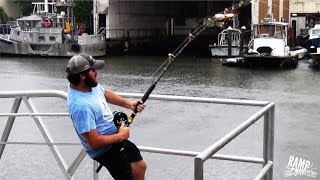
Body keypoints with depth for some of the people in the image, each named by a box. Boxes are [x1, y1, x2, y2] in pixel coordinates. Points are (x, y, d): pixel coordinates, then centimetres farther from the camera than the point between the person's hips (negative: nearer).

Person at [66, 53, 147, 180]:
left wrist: (128, 104, 2)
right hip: (105, 150, -9)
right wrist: (121, 136, -18)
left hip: (115, 138, 9)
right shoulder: (81, 106, -36)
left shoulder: (90, 84, -9)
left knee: (141, 166, 22)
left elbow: (105, 93, 14)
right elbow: (94, 142, -32)